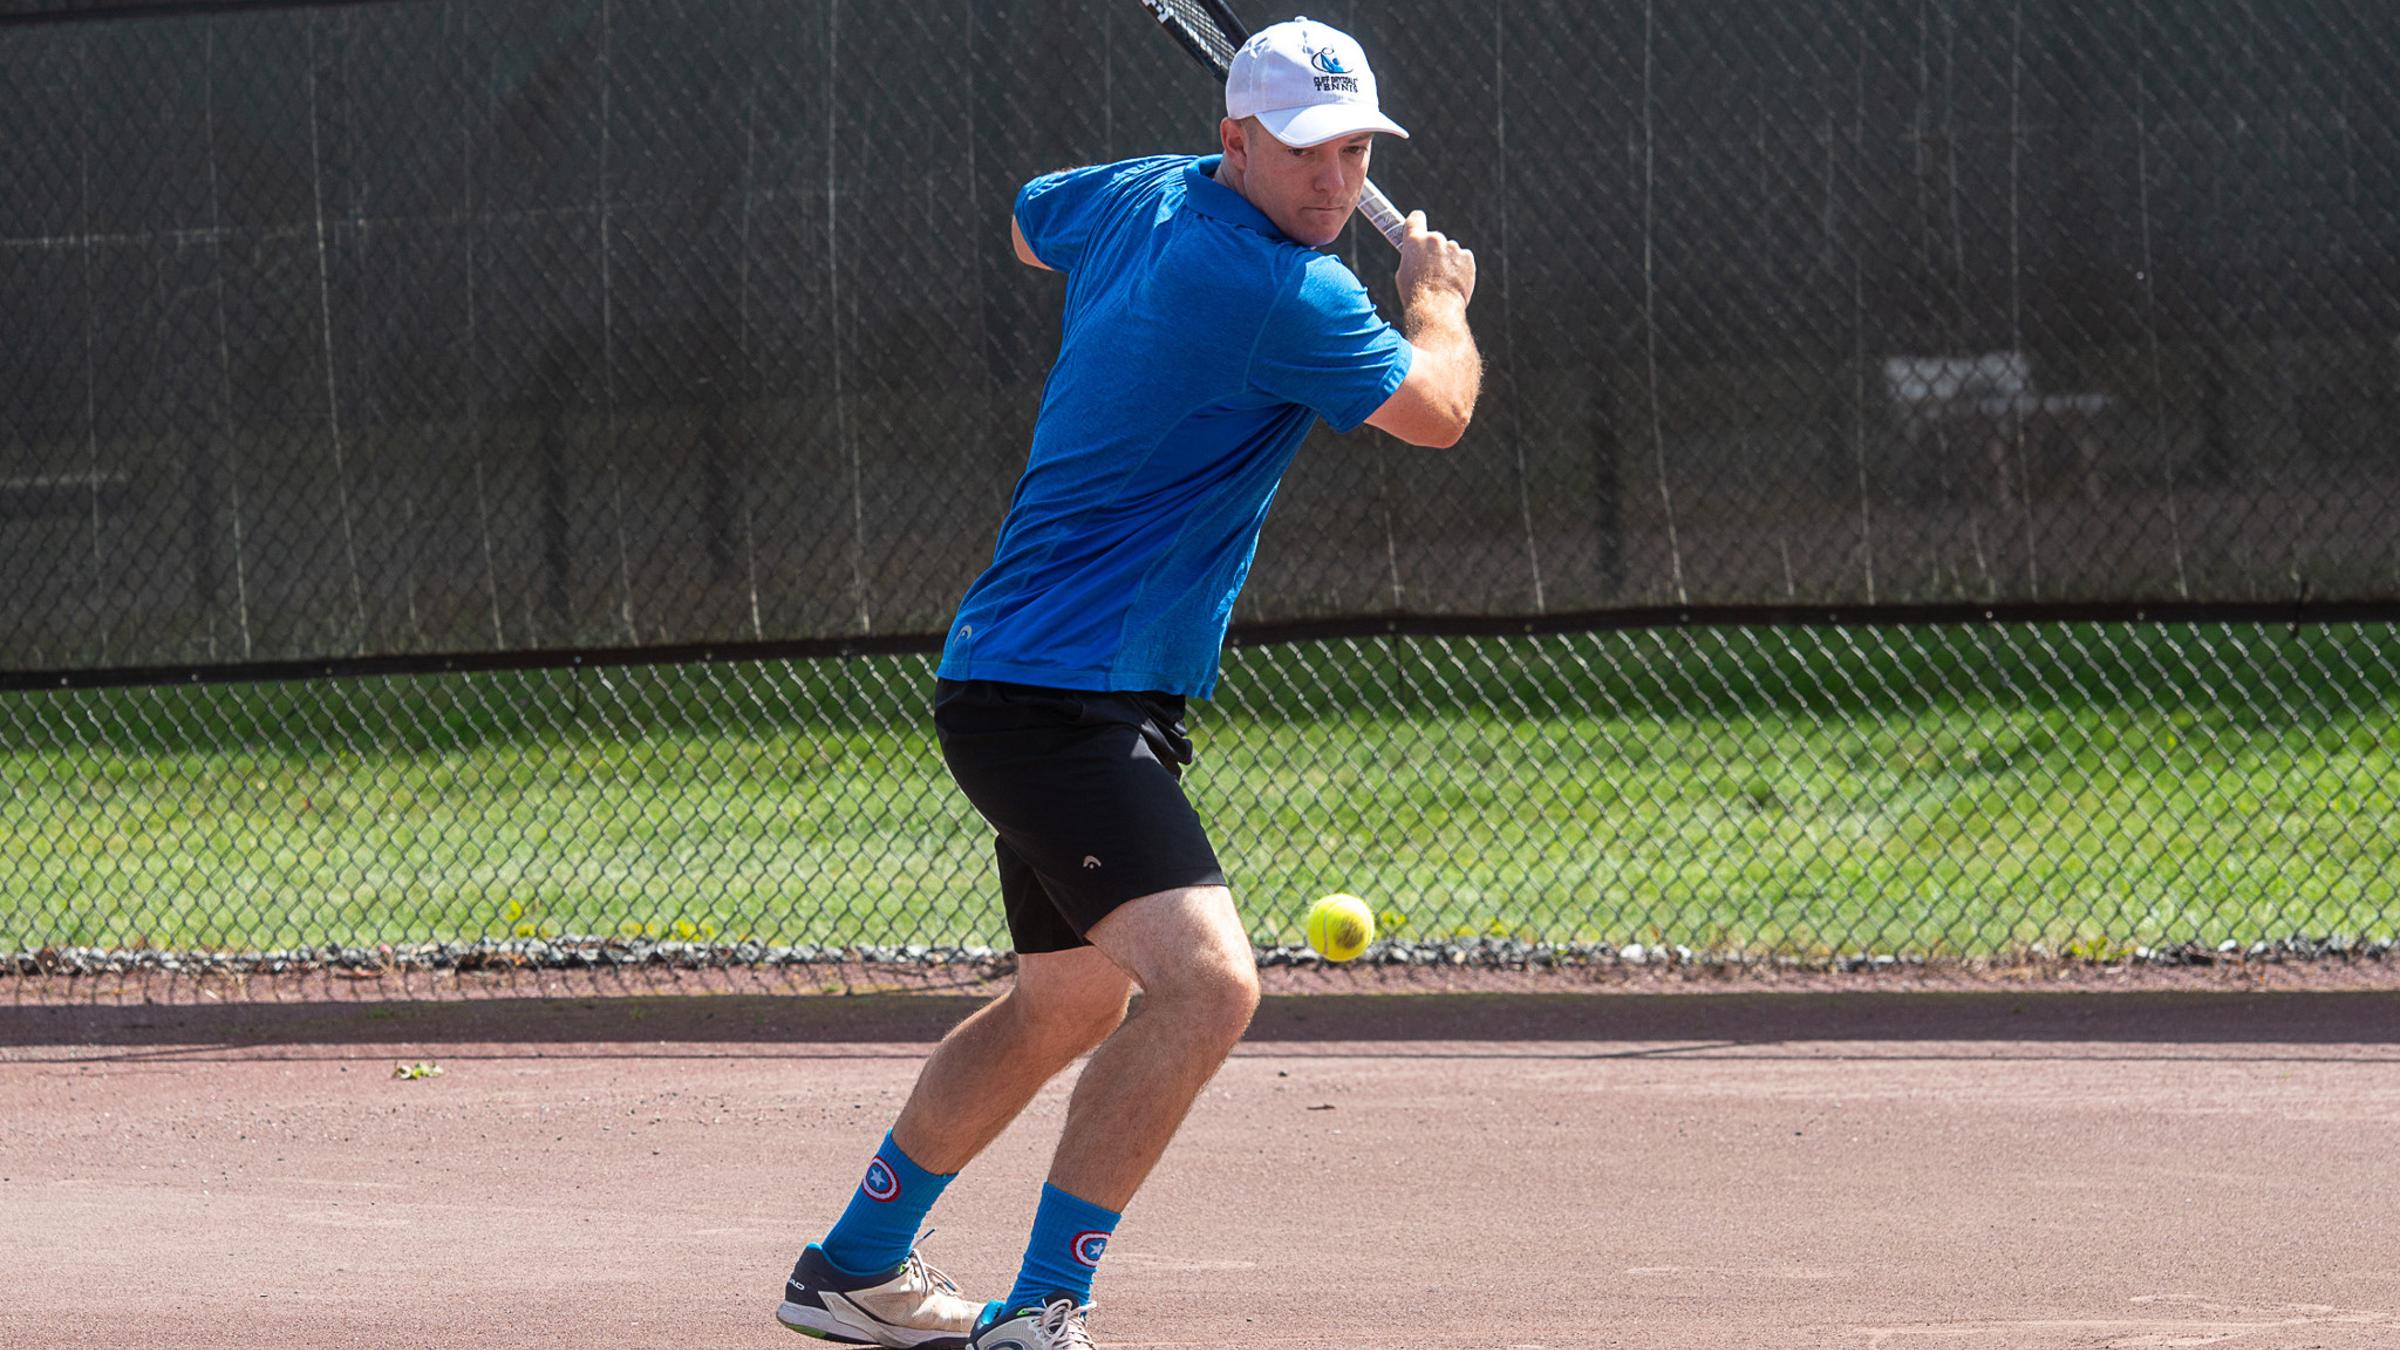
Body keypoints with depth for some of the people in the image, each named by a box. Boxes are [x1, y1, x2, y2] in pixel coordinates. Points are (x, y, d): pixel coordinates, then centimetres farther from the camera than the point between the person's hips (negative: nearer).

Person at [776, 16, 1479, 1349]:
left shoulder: (1137, 197, 8)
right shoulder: (1280, 292, -19)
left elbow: (1028, 223, 31)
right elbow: (1436, 410, -6)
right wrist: (1438, 301, 14)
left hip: (1024, 682, 11)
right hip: (1058, 698, -11)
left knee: (1069, 1000, 26)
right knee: (1205, 982, -24)